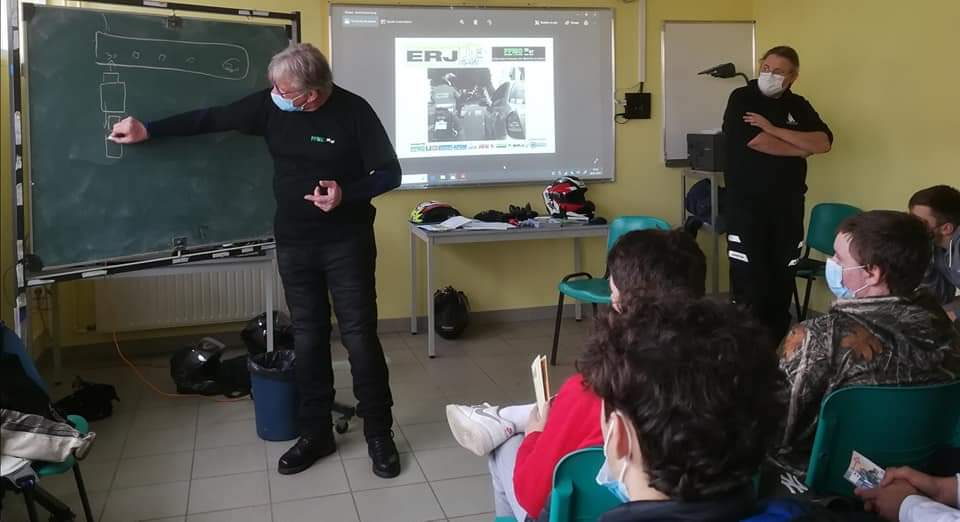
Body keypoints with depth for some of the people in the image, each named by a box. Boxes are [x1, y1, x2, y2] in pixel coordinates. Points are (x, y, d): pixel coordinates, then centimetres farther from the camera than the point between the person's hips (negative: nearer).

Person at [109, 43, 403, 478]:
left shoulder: (353, 112, -13)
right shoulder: (270, 105, -2)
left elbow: (389, 173, -8)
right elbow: (211, 119, 8)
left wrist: (346, 194, -24)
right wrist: (148, 131, 9)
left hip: (346, 243, -4)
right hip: (293, 244, 4)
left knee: (359, 337, -2)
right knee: (308, 339, 9)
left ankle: (379, 435, 12)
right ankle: (316, 433, 22)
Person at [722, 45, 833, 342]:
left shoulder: (798, 106, 11)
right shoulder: (742, 99, -1)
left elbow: (824, 143, -4)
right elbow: (757, 142, -17)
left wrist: (773, 128, -12)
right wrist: (802, 148, -3)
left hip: (788, 204, 4)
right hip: (747, 204, -4)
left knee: (783, 278, 5)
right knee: (748, 280, -5)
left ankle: (777, 344, 15)